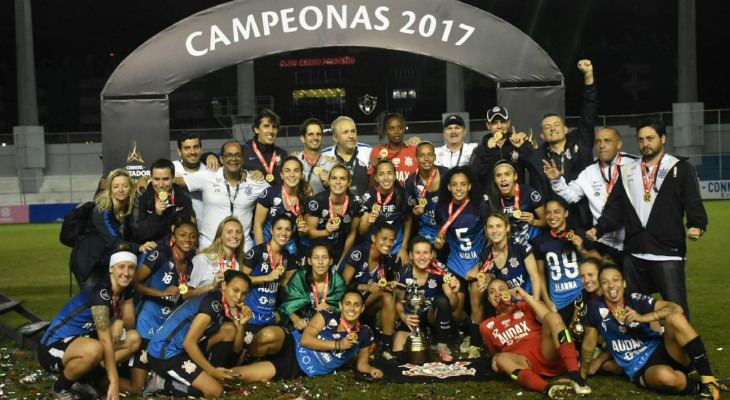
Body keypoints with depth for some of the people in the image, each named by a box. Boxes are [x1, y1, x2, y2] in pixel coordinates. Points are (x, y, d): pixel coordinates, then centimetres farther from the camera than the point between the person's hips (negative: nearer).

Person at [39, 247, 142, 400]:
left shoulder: (125, 289, -2)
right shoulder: (101, 291, -26)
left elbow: (130, 323, 6)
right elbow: (105, 340, -29)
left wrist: (120, 322, -19)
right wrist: (114, 381, -30)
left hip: (82, 339, 9)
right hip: (54, 345, -8)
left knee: (134, 338, -1)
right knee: (94, 350, -39)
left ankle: (87, 378, 5)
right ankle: (61, 386, -8)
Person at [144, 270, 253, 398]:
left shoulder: (228, 307, 8)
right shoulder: (213, 303, -19)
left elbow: (236, 347, 10)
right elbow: (189, 342, -22)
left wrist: (241, 324, -9)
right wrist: (212, 371, -14)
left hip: (183, 350, 9)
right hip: (163, 354, -9)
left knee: (230, 328, 0)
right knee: (215, 390, -15)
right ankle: (162, 383, -2)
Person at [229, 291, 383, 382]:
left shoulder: (364, 333, 2)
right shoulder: (327, 316, -5)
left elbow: (361, 364, 15)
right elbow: (305, 339, -14)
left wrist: (372, 370, -9)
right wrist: (337, 345, -17)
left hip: (302, 369, 1)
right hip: (292, 347, 0)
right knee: (268, 333, -38)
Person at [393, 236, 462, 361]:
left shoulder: (440, 270, -19)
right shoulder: (404, 274, -15)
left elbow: (454, 306, -20)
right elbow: (398, 301, 0)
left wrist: (455, 293, -42)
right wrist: (403, 317, -21)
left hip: (433, 316, -1)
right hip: (412, 318, 1)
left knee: (442, 299, -32)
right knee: (398, 354, -20)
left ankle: (442, 346, -13)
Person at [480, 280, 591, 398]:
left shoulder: (524, 306, 17)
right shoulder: (487, 326, 20)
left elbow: (547, 317, -3)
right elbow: (496, 353, 28)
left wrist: (526, 296, -5)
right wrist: (496, 358, 4)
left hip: (548, 354, 0)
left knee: (552, 316, -23)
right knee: (502, 359, -31)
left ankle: (576, 377, -40)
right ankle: (548, 388, -54)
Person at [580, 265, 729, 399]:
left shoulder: (636, 299, -4)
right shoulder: (596, 307, -6)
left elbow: (676, 308, -16)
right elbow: (589, 344, 5)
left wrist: (642, 317, -25)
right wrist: (582, 374, 14)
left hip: (663, 350, 2)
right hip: (641, 370, -2)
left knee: (675, 318, -28)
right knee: (665, 376, -39)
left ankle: (709, 380, -22)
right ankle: (700, 387, -8)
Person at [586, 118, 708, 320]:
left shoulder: (680, 168, 4)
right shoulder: (628, 171, 15)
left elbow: (693, 202, -2)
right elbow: (615, 208, 12)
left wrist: (697, 225, -21)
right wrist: (599, 228, -3)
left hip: (668, 253, -4)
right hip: (633, 254, 4)